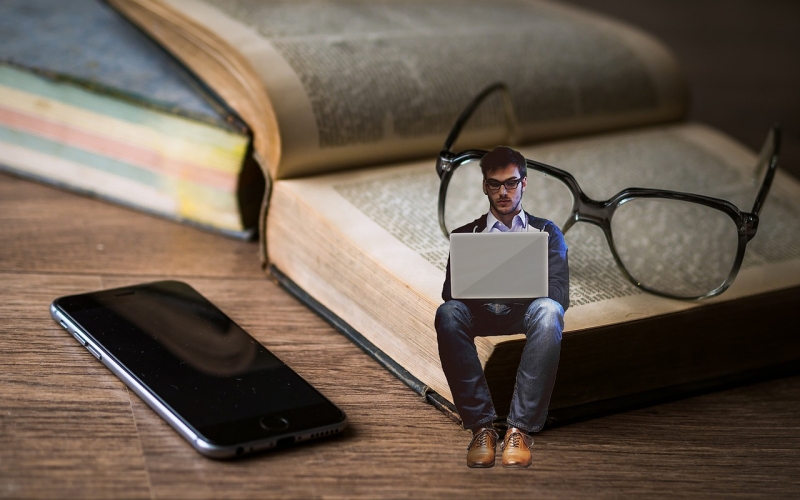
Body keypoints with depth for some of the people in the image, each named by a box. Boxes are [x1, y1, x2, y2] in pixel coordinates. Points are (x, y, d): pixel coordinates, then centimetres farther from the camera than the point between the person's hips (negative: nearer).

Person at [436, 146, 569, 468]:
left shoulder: (546, 232, 18)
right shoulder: (465, 235, 20)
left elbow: (558, 295, 1)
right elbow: (449, 292, 5)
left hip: (526, 314, -1)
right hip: (480, 314, 1)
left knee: (548, 311, -38)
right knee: (448, 313, -35)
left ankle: (520, 429, -37)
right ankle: (481, 427, -32)